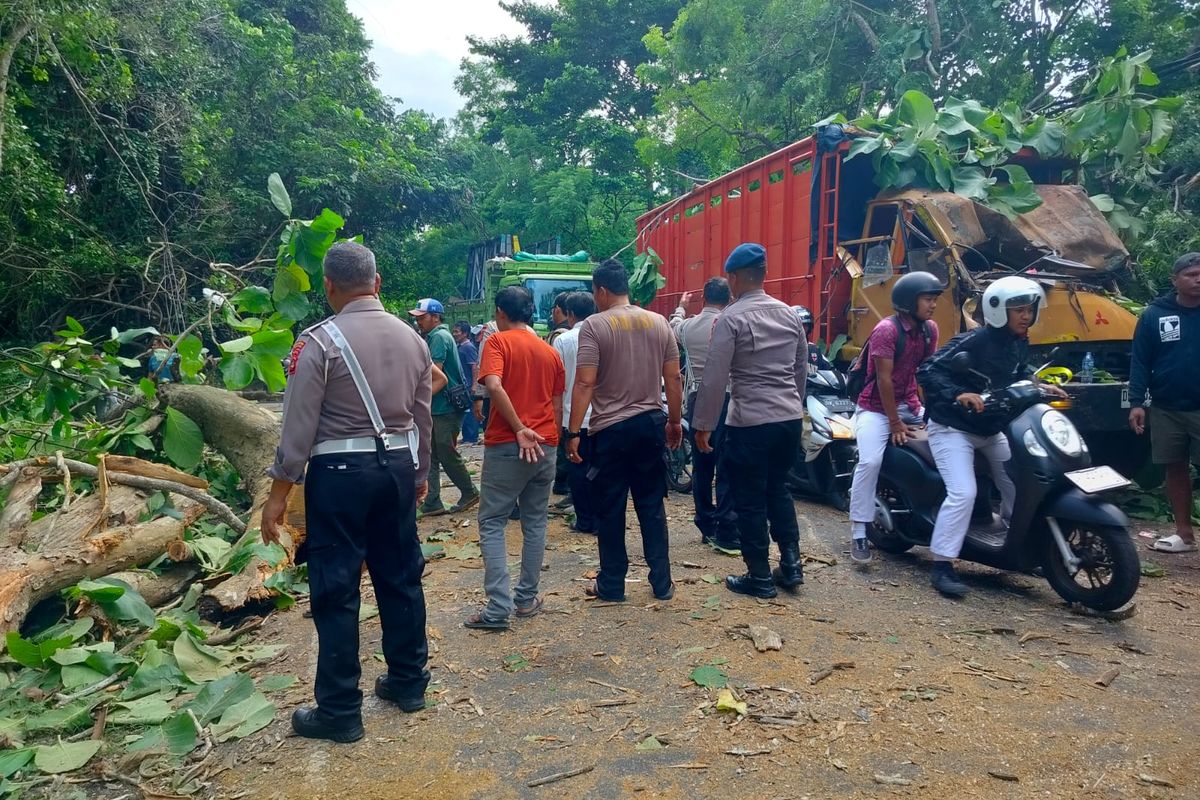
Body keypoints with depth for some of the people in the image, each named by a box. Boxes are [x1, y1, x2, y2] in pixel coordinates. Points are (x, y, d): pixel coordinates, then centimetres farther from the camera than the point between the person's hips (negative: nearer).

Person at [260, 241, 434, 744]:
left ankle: (339, 712, 13)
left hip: (340, 471, -6)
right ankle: (408, 683, 30)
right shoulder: (410, 338, 6)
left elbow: (299, 425, -12)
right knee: (400, 577, 16)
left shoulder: (320, 341, -11)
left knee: (336, 590, 3)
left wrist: (279, 493, -5)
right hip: (399, 465, 6)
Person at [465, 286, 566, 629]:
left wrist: (520, 430, -18)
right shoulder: (550, 351, 12)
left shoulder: (498, 341, -3)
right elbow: (557, 407, 13)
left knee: (491, 523, 2)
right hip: (545, 446, 5)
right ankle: (527, 598, 19)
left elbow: (494, 386, -20)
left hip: (507, 445, -5)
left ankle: (498, 608, -5)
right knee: (535, 523, 14)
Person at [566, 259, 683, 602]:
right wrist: (675, 421, 17)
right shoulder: (659, 322, 5)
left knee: (610, 510, 7)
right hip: (651, 424, 4)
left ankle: (611, 586, 17)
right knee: (652, 506, 14)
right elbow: (673, 378, 7)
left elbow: (584, 384, -15)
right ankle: (662, 583, 19)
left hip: (611, 429, -4)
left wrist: (573, 432, -12)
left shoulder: (594, 325, -9)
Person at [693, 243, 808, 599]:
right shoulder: (789, 314, 8)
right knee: (778, 490, 22)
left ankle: (760, 578, 15)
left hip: (750, 422, -6)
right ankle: (791, 565, 22)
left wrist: (703, 425, -7)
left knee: (750, 501, 6)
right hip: (790, 418, 7)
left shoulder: (731, 318, -11)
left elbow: (715, 377, -13)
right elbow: (802, 368, 15)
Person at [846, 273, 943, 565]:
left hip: (910, 405, 7)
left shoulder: (929, 329, 3)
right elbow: (884, 379, -18)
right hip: (876, 407, -7)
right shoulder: (886, 329, -17)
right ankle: (858, 534, -17)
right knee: (870, 462, -23)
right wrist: (895, 423, -17)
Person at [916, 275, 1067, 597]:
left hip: (991, 430, 9)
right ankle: (942, 565, -14)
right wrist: (958, 394, -40)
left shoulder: (1020, 343, 2)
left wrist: (1039, 386, 6)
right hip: (953, 428, -9)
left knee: (1019, 484, 14)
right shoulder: (972, 342, -23)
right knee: (963, 493, -21)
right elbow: (927, 371, -28)